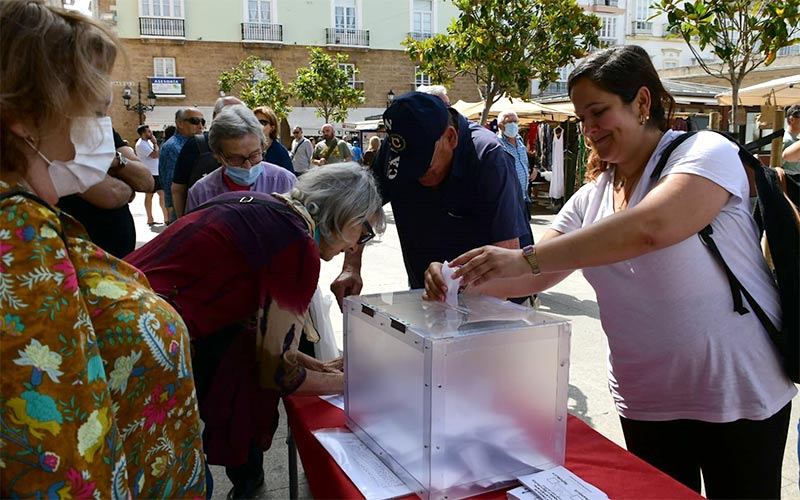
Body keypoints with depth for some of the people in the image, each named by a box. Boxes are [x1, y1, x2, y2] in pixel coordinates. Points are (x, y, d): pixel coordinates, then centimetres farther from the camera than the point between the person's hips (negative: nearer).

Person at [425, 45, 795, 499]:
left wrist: (524, 257, -36)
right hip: (646, 401, 5)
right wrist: (465, 279, -17)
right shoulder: (592, 198, 6)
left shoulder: (706, 152, -14)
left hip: (737, 394, -5)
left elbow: (649, 228, -33)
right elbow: (536, 276, 2)